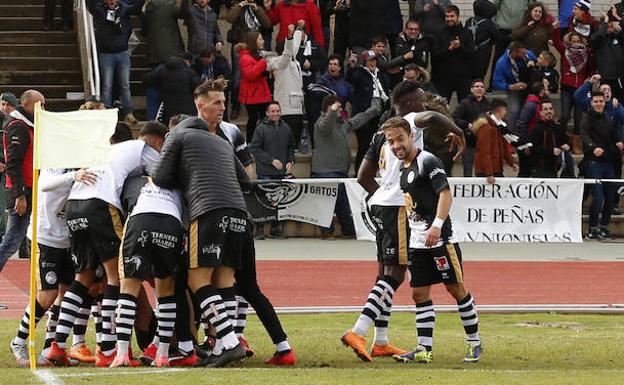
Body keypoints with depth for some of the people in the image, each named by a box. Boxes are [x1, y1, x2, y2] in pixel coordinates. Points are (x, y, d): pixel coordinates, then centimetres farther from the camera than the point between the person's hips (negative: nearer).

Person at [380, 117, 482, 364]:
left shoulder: (428, 162, -11)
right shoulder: (402, 167, 15)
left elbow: (445, 194, -20)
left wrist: (437, 225, -31)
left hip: (439, 238, -8)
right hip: (417, 241, 8)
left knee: (456, 288, 0)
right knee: (419, 293, 3)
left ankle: (474, 342, 11)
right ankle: (424, 350, 4)